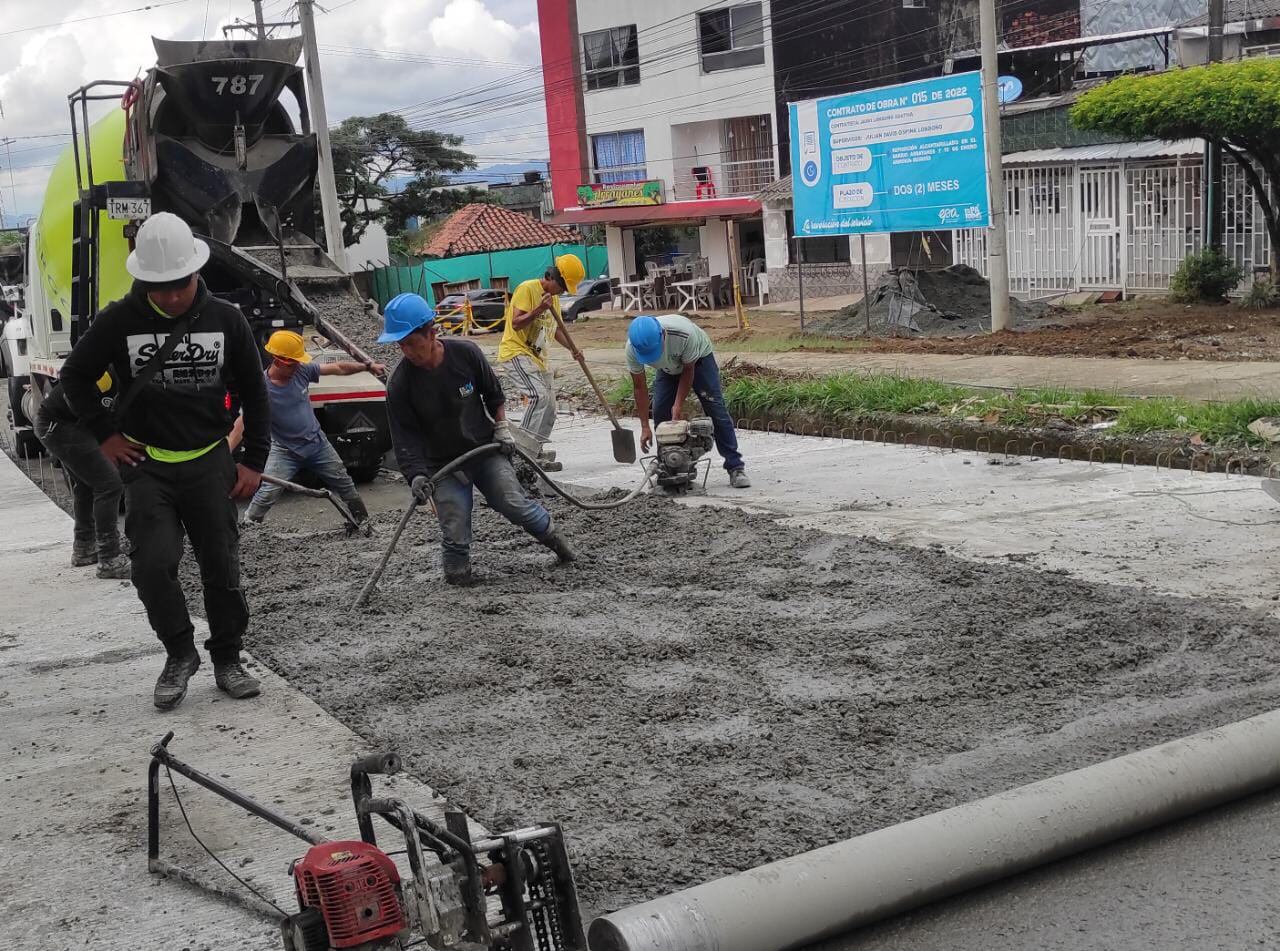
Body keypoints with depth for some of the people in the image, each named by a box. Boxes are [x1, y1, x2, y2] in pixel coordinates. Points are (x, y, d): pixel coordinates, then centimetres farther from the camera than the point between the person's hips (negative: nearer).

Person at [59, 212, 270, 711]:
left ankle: (227, 659, 20)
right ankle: (180, 654, 8)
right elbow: (75, 376, 8)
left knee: (221, 566, 5)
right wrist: (105, 434, 1)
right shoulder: (119, 321, -7)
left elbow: (254, 392, 6)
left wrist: (255, 462, 4)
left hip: (209, 463, 1)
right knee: (153, 564, -12)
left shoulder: (226, 320, -3)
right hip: (146, 464, -1)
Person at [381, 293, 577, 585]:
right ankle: (458, 578, 12)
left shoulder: (465, 353, -13)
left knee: (515, 504, -7)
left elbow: (493, 393, 5)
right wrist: (416, 476, -27)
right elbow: (405, 438, -15)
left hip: (485, 449, 1)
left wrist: (501, 427, 0)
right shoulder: (400, 385, -17)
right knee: (455, 534, -9)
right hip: (443, 464, -1)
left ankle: (553, 536, 20)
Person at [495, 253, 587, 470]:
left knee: (549, 408, 7)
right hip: (516, 352, -9)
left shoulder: (554, 297, 14)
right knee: (539, 395, -26)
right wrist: (539, 309, -31)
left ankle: (536, 453, 15)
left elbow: (555, 329, 21)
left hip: (538, 357, 9)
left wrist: (572, 348, 5)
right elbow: (516, 323, -20)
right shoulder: (527, 289, -13)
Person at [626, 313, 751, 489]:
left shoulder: (684, 333, -44)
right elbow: (639, 387, -21)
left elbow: (688, 371, -25)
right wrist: (645, 427, -22)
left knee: (716, 409, -12)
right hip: (668, 367, 3)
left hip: (698, 357, -3)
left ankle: (735, 467, -10)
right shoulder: (632, 348, -33)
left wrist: (678, 405, -26)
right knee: (660, 413, -10)